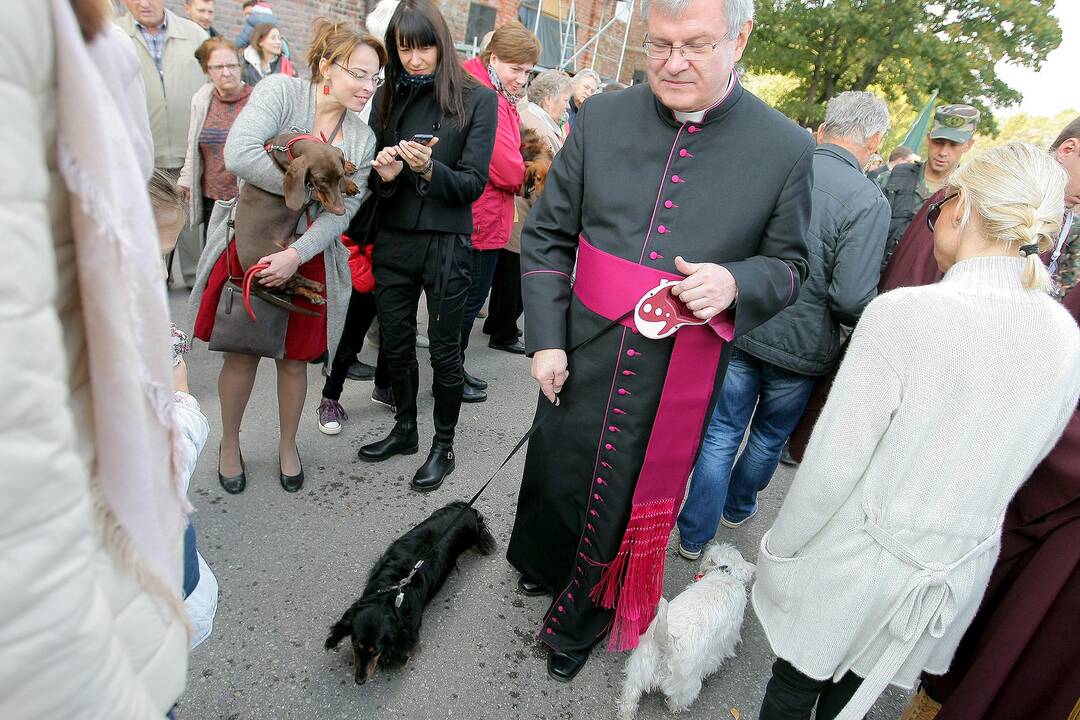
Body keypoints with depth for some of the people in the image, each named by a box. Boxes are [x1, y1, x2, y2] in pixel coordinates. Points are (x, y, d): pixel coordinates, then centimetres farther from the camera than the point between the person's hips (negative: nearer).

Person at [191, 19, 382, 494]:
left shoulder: (362, 141, 2)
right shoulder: (281, 90, -9)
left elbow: (342, 211, -8)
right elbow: (239, 154, -23)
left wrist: (296, 254, -21)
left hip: (308, 256, 3)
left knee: (295, 359, 11)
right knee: (242, 354, 9)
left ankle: (288, 445, 33)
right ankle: (229, 444, 32)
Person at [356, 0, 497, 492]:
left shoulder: (476, 99, -4)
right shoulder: (388, 97, 7)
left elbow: (473, 184, -8)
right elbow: (373, 178, 9)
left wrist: (429, 169, -24)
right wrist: (384, 174, -13)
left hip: (447, 242, -4)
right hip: (392, 240, 4)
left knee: (444, 348, 5)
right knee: (395, 342, 14)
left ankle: (444, 446, 23)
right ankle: (405, 429, 35)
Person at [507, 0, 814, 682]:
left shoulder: (788, 149, -7)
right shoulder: (601, 119, -3)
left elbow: (789, 265, 3)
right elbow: (547, 234, 2)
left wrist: (734, 283, -20)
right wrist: (546, 338, -5)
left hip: (674, 387, -1)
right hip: (581, 362, 2)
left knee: (628, 502, 15)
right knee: (554, 473, 21)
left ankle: (585, 613, 46)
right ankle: (543, 566, 57)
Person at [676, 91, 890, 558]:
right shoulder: (869, 202, -17)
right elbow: (851, 298, -20)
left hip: (741, 330, 2)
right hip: (800, 345, -2)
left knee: (721, 433, 13)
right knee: (770, 437, 22)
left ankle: (695, 534, 21)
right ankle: (738, 507, 44)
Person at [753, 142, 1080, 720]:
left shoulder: (905, 313, -27)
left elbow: (833, 461, -23)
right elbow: (1017, 465, 5)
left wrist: (779, 546, -8)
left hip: (857, 562, -5)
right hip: (960, 572, 5)